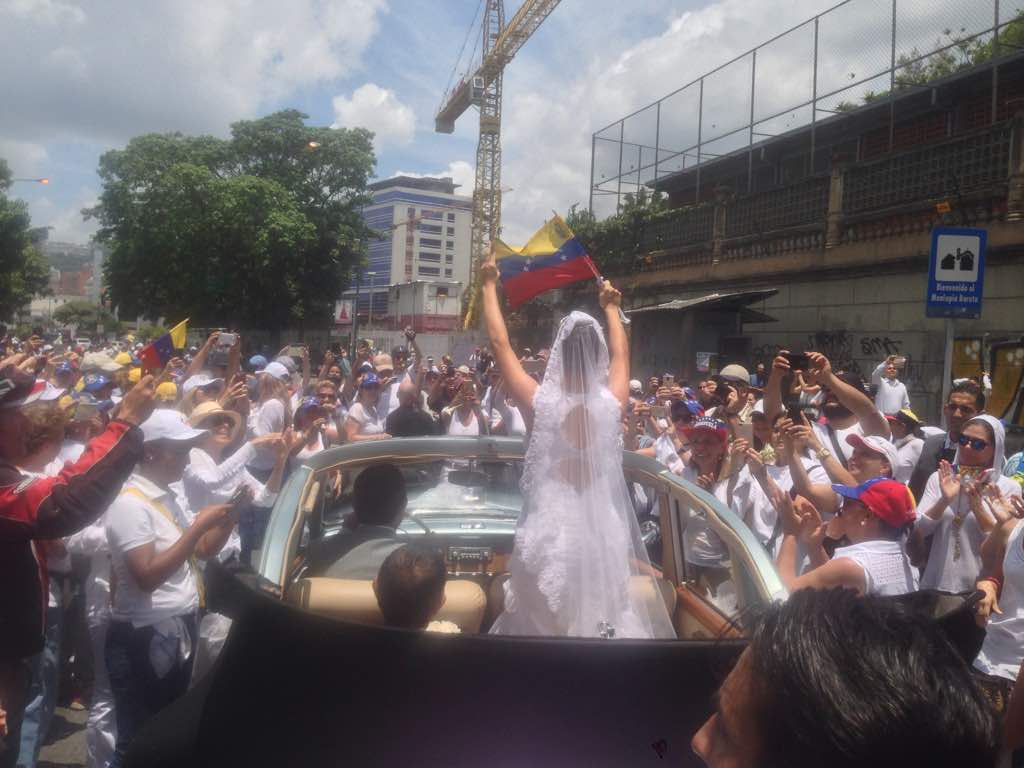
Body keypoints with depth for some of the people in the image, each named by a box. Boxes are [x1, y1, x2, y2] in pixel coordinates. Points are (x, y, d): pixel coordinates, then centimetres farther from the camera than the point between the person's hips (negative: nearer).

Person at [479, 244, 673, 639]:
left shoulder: (541, 403, -12)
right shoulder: (612, 403, -5)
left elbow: (499, 344, -3)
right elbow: (621, 354, 15)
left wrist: (489, 285, 7)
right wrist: (611, 307, 30)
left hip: (549, 531, -2)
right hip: (602, 534, 2)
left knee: (538, 625, 12)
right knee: (604, 618, 14)